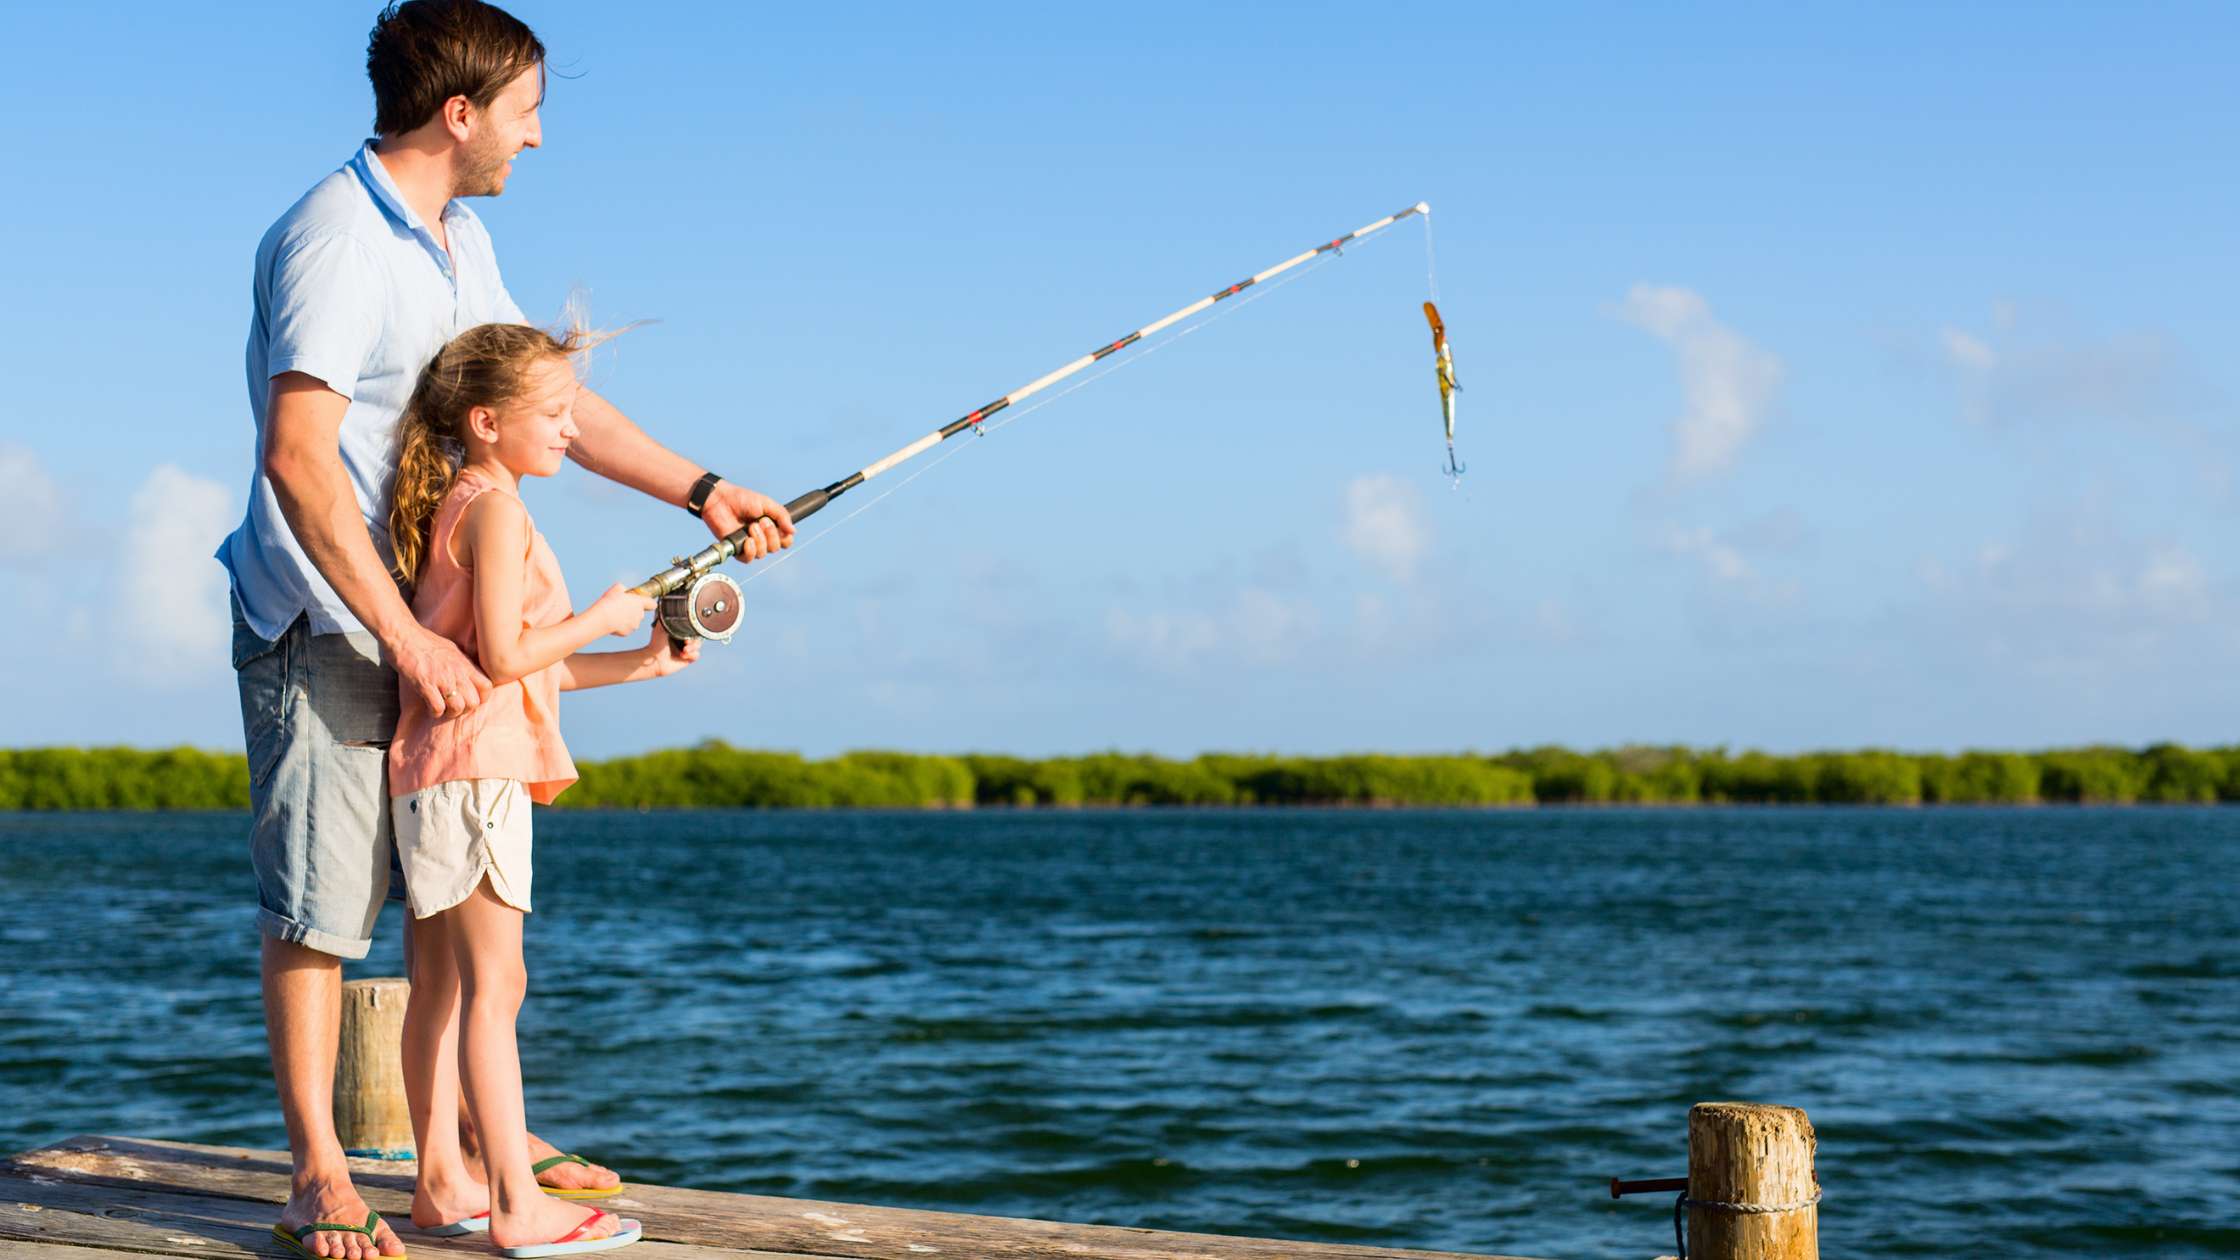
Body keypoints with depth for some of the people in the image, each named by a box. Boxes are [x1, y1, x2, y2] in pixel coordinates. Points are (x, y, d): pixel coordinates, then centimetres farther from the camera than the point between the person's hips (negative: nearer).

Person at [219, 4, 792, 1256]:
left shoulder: (458, 240, 11)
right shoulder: (332, 240, -19)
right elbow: (298, 459, -27)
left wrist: (699, 489, 15)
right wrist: (408, 638, -28)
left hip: (425, 612, 9)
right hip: (322, 621, -9)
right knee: (321, 899, -4)